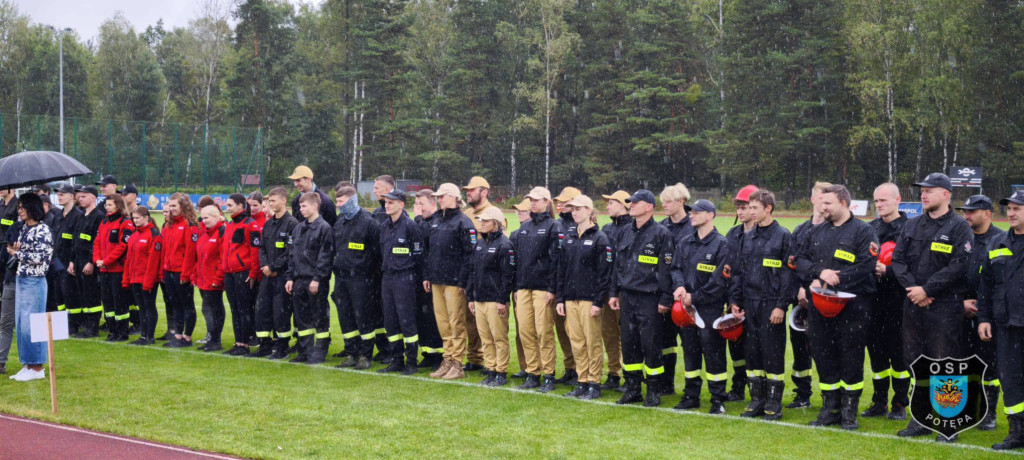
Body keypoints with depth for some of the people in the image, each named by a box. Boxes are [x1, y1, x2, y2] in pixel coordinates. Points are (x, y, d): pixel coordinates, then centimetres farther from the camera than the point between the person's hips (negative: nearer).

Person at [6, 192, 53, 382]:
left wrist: (17, 253, -10)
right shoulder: (24, 229, 14)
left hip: (34, 282, -8)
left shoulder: (43, 230, -11)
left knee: (31, 324, -5)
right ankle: (28, 365, 17)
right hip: (21, 279, 8)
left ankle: (37, 368, 3)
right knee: (20, 323, 10)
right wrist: (15, 251, -2)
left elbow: (40, 258, -16)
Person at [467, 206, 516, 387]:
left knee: (499, 338, -2)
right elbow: (472, 270, 18)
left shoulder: (504, 245, -10)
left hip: (495, 300, -8)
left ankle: (501, 374, 5)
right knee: (485, 338, 11)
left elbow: (507, 275, -13)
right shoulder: (480, 243, 15)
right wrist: (470, 297, 14)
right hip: (479, 300, 8)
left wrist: (502, 300, -16)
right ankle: (490, 371, 18)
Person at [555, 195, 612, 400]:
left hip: (589, 298, -6)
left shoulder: (599, 238, -6)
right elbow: (562, 269, 15)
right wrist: (560, 298, 9)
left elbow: (604, 271, -10)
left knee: (593, 342, -1)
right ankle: (582, 382, 16)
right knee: (576, 342, 8)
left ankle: (594, 384, 6)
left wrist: (598, 301, -14)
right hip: (571, 298, 6)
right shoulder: (569, 238, 13)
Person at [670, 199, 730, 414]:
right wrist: (680, 286, -10)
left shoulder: (721, 244, -7)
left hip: (710, 308, -6)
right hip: (687, 308, 6)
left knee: (713, 353, -2)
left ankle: (718, 399, 6)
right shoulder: (685, 242, 12)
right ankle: (691, 396, 22)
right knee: (690, 351, 12)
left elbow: (719, 280, -12)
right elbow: (676, 267, 11)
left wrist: (695, 297, -13)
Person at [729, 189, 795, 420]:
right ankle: (757, 401, 17)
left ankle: (774, 404, 6)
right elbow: (737, 270, 17)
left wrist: (782, 305, -15)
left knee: (773, 353, -2)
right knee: (752, 352, 9)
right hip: (750, 303, 6)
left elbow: (788, 273, -9)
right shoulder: (747, 238, 13)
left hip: (771, 304, -6)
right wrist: (734, 300, 8)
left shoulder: (783, 236, -5)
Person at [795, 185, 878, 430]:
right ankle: (830, 408, 19)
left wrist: (830, 281, -16)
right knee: (824, 357, 8)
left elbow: (865, 266, -15)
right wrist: (820, 271, -11)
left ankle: (849, 412, 10)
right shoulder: (816, 232, 15)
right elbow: (800, 260, 10)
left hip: (852, 306, -5)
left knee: (851, 359, 0)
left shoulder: (863, 231, -3)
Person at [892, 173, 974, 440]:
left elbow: (958, 266, -14)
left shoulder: (959, 227, -5)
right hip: (913, 305, 6)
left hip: (945, 307, -6)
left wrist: (927, 290, -16)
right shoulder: (913, 226, 13)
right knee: (914, 361, 10)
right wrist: (912, 287, -8)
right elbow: (898, 260, 8)